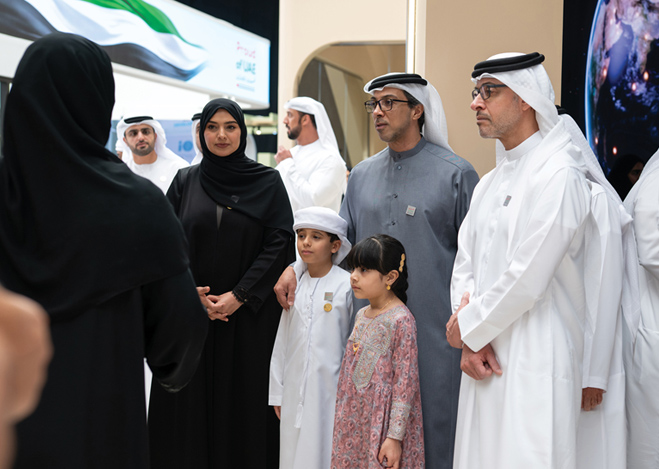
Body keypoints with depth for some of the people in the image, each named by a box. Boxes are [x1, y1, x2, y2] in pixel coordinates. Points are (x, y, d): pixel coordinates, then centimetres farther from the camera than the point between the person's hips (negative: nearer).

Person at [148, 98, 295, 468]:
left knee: (246, 398, 1)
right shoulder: (185, 181, 8)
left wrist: (239, 295, -12)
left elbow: (280, 243, -4)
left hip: (249, 313, -2)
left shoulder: (268, 182, 2)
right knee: (192, 402, 3)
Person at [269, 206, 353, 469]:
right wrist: (277, 392, 11)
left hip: (331, 388, -4)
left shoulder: (347, 285, -6)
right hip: (295, 390, 5)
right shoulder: (294, 287, 8)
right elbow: (281, 341, 12)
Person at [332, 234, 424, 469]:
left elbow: (405, 384, -16)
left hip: (381, 423, -7)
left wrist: (395, 436, -18)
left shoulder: (400, 320, -15)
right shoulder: (361, 315, 9)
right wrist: (342, 420, 18)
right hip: (355, 420, 7)